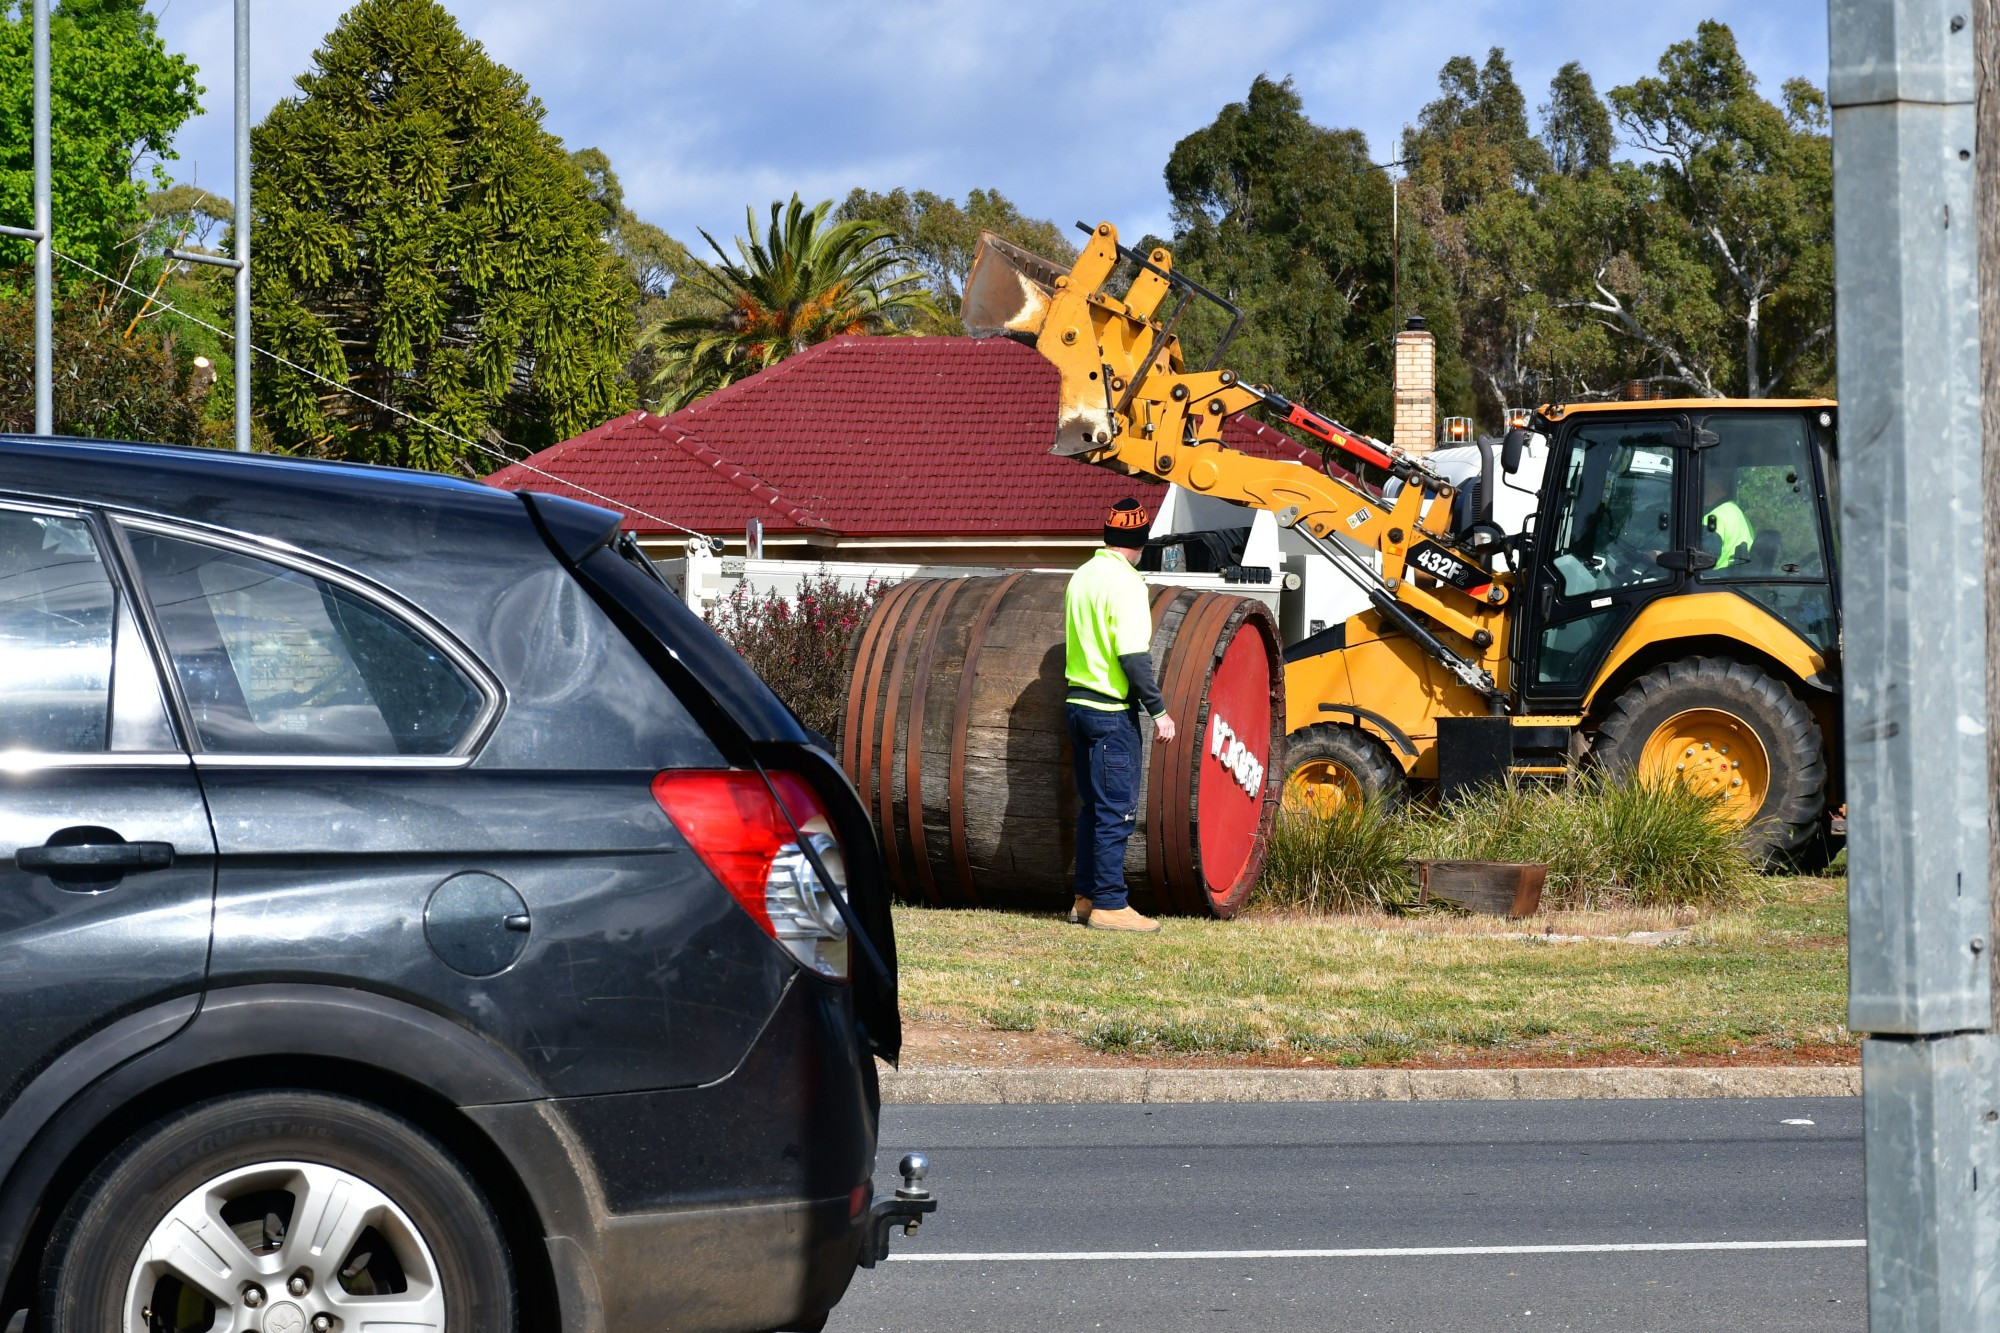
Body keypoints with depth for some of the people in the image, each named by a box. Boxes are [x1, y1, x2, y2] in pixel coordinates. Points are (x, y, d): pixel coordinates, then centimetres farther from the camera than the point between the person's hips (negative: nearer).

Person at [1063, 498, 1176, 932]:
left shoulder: (1082, 576, 11)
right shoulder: (1125, 582, -15)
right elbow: (1133, 656, -21)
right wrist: (1158, 710, -16)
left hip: (1078, 702, 9)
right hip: (1112, 712, -9)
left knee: (1092, 806, 15)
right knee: (1116, 810, -5)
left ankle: (1086, 897, 19)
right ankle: (1109, 904, -4)